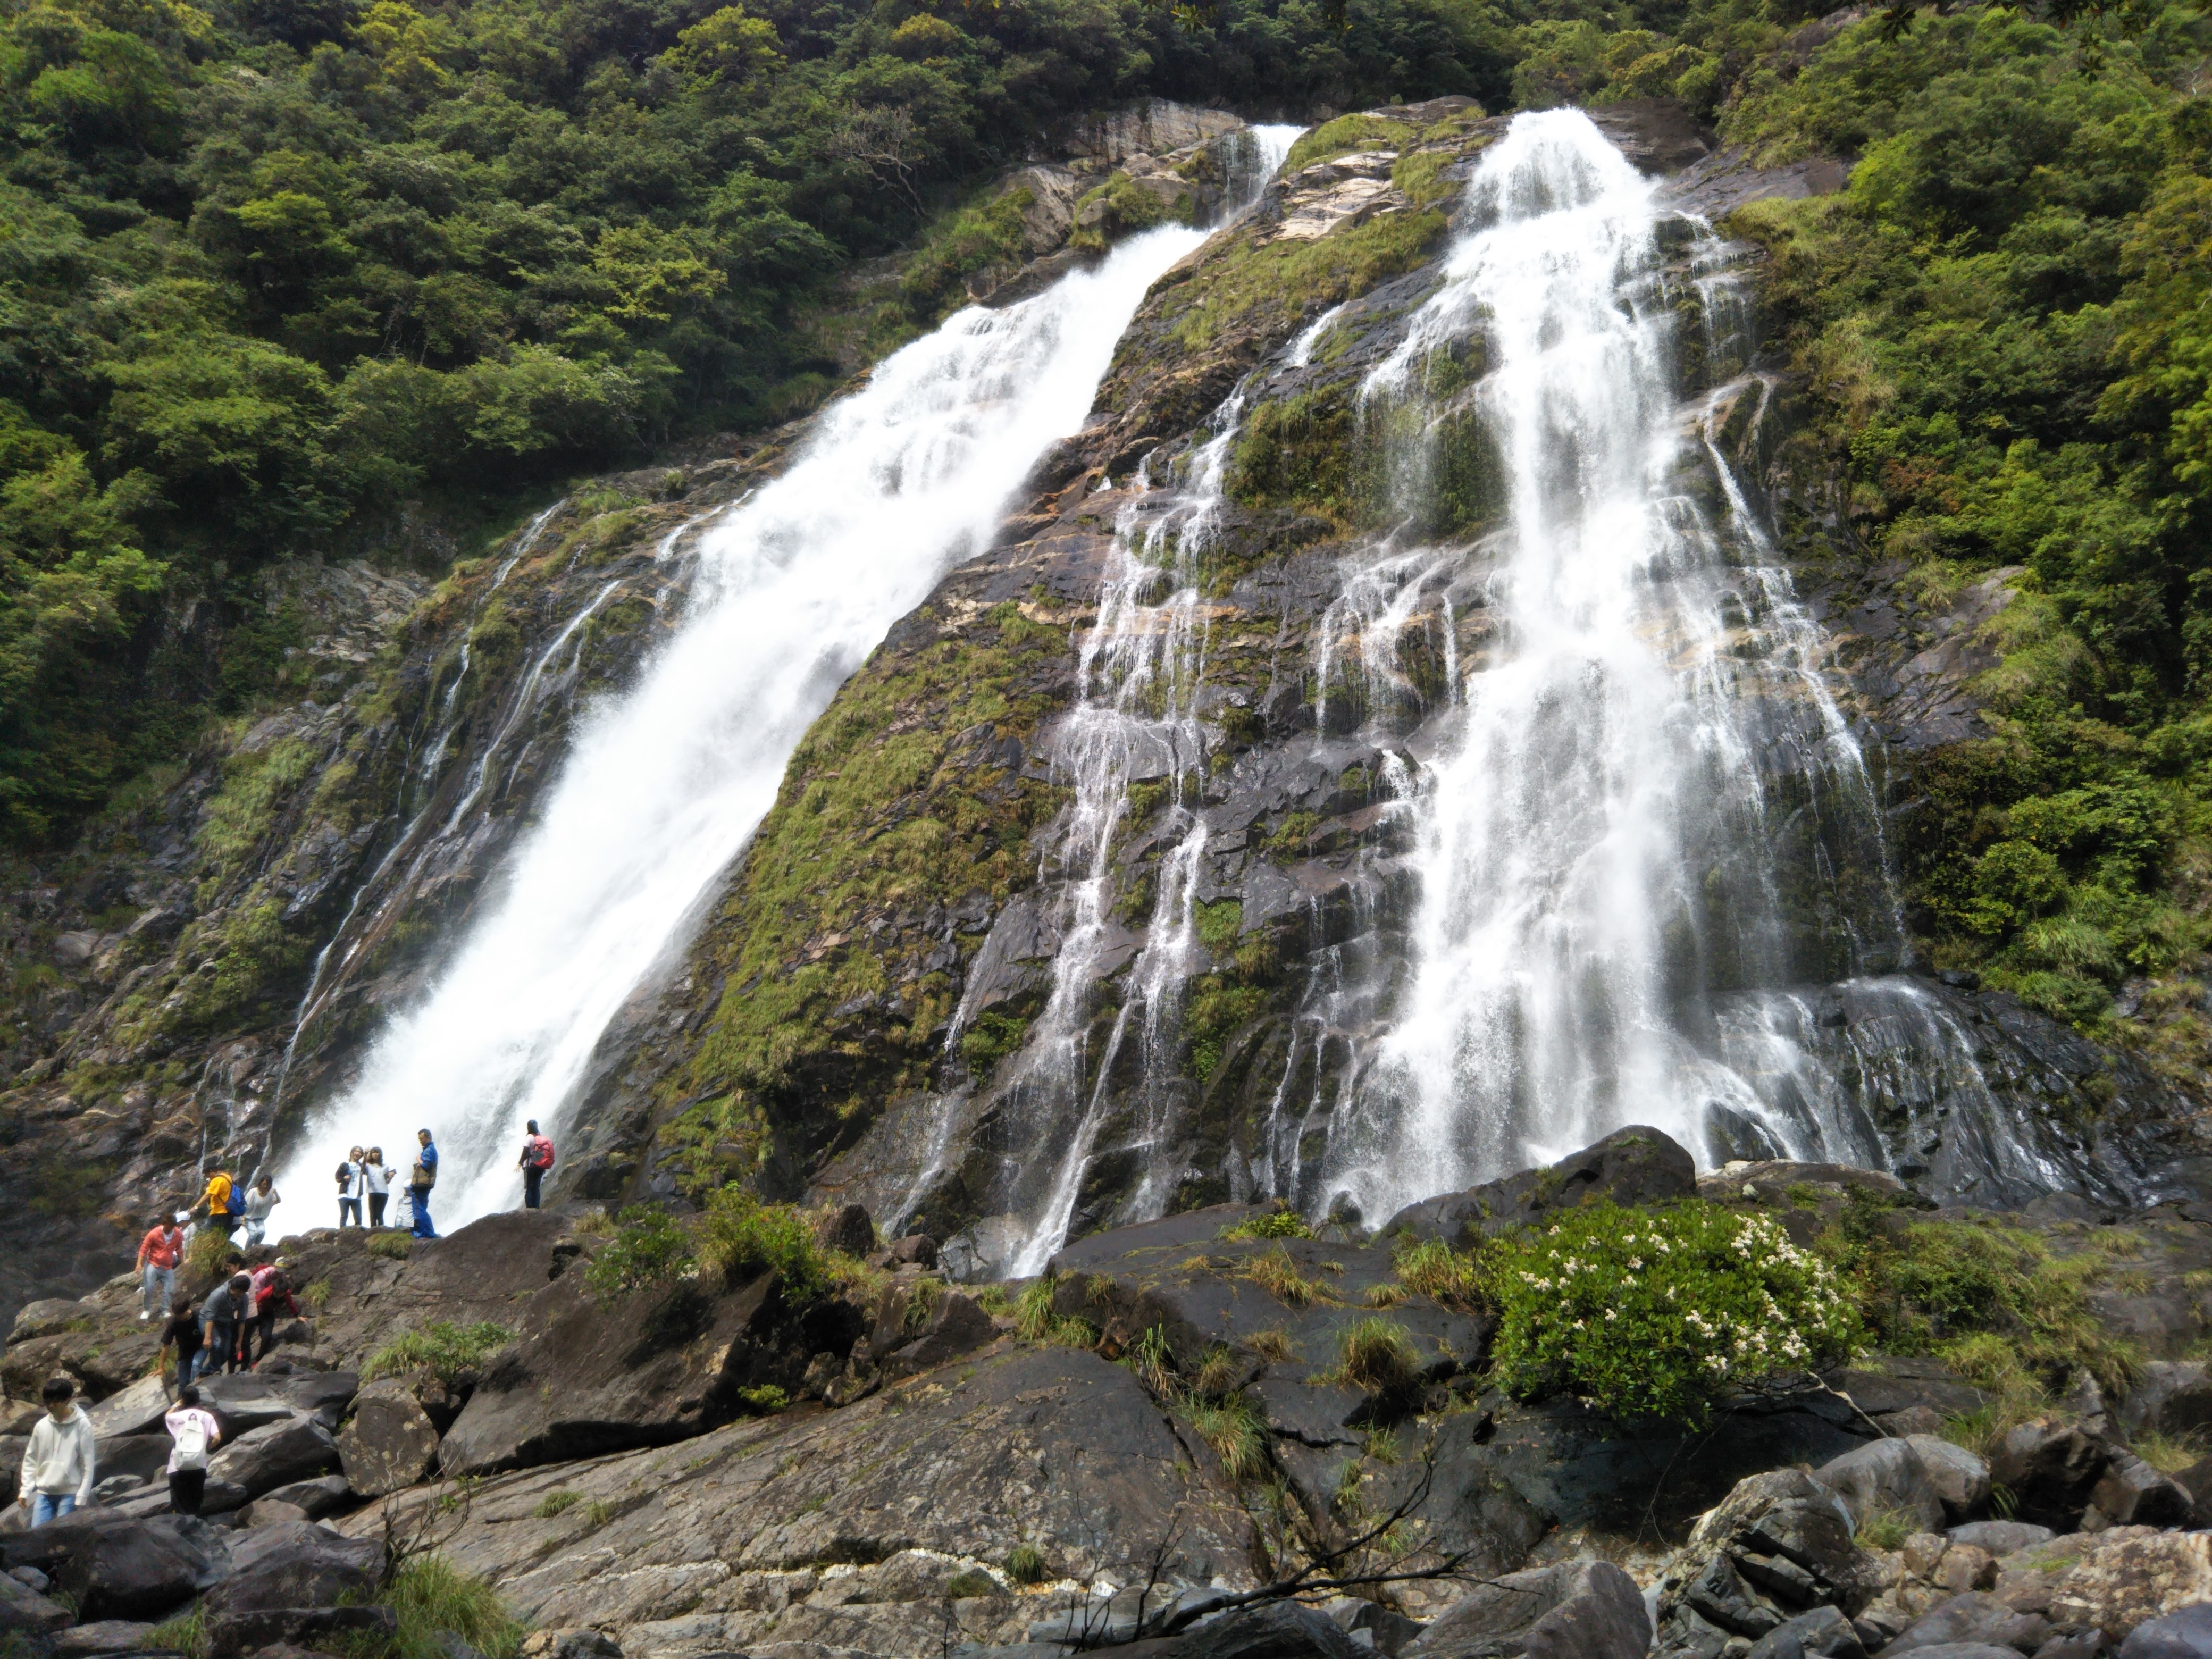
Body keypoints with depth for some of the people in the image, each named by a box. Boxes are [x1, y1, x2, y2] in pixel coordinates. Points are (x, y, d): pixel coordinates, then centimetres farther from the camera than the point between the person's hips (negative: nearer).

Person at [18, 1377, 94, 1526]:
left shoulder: (82, 1425, -8)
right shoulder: (42, 1426, 4)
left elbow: (87, 1464, -7)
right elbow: (30, 1460, 13)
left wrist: (81, 1497, -10)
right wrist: (25, 1491, 6)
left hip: (70, 1493, -4)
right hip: (44, 1493, 4)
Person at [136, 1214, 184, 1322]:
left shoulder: (178, 1235, -4)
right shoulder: (154, 1234, -15)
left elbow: (179, 1249, 12)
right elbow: (144, 1248, -9)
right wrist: (139, 1264, -15)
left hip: (167, 1267, 3)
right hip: (153, 1264, -3)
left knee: (169, 1289, -1)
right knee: (149, 1288, -13)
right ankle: (146, 1310, 5)